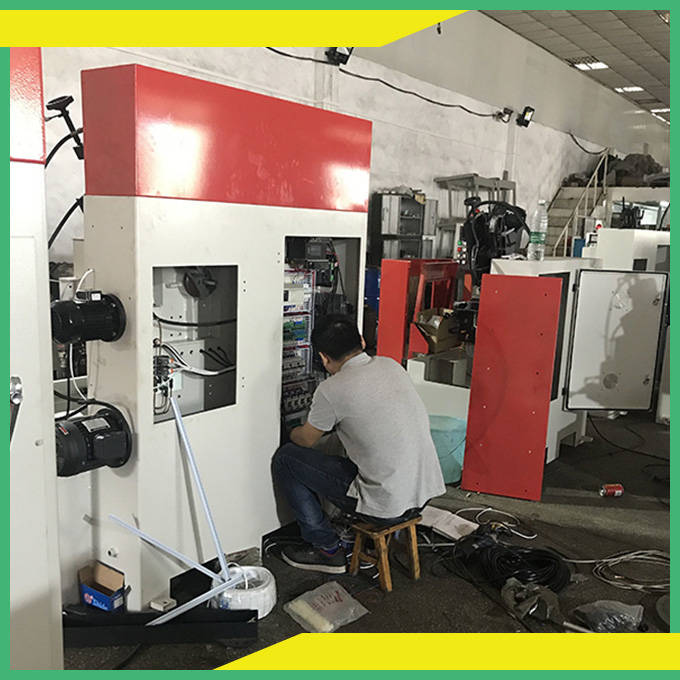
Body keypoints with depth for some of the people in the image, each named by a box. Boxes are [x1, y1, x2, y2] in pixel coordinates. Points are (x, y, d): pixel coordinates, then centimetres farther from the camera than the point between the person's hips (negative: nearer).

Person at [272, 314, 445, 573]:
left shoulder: (332, 390, -15)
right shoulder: (392, 365, 4)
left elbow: (306, 440, 4)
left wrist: (293, 433, 28)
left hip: (387, 508, -7)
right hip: (427, 492, 7)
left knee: (285, 459, 5)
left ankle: (327, 549, 13)